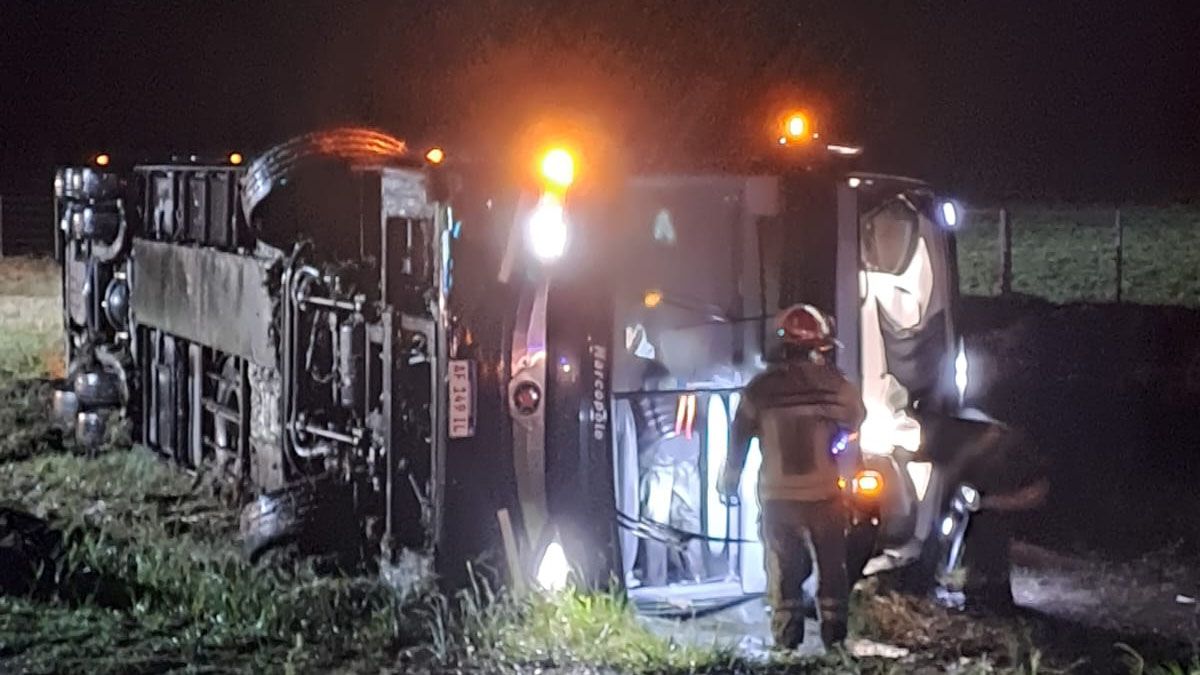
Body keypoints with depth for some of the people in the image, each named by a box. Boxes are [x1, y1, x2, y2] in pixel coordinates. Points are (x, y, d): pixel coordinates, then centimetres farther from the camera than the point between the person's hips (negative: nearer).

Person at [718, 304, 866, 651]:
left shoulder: (760, 388, -5)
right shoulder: (833, 383, -8)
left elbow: (739, 437, 1)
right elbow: (856, 419, 9)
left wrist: (729, 480, 14)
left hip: (777, 495, 1)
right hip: (824, 493, -1)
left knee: (783, 570, 8)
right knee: (832, 568, 12)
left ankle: (786, 641, 6)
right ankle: (834, 637, 13)